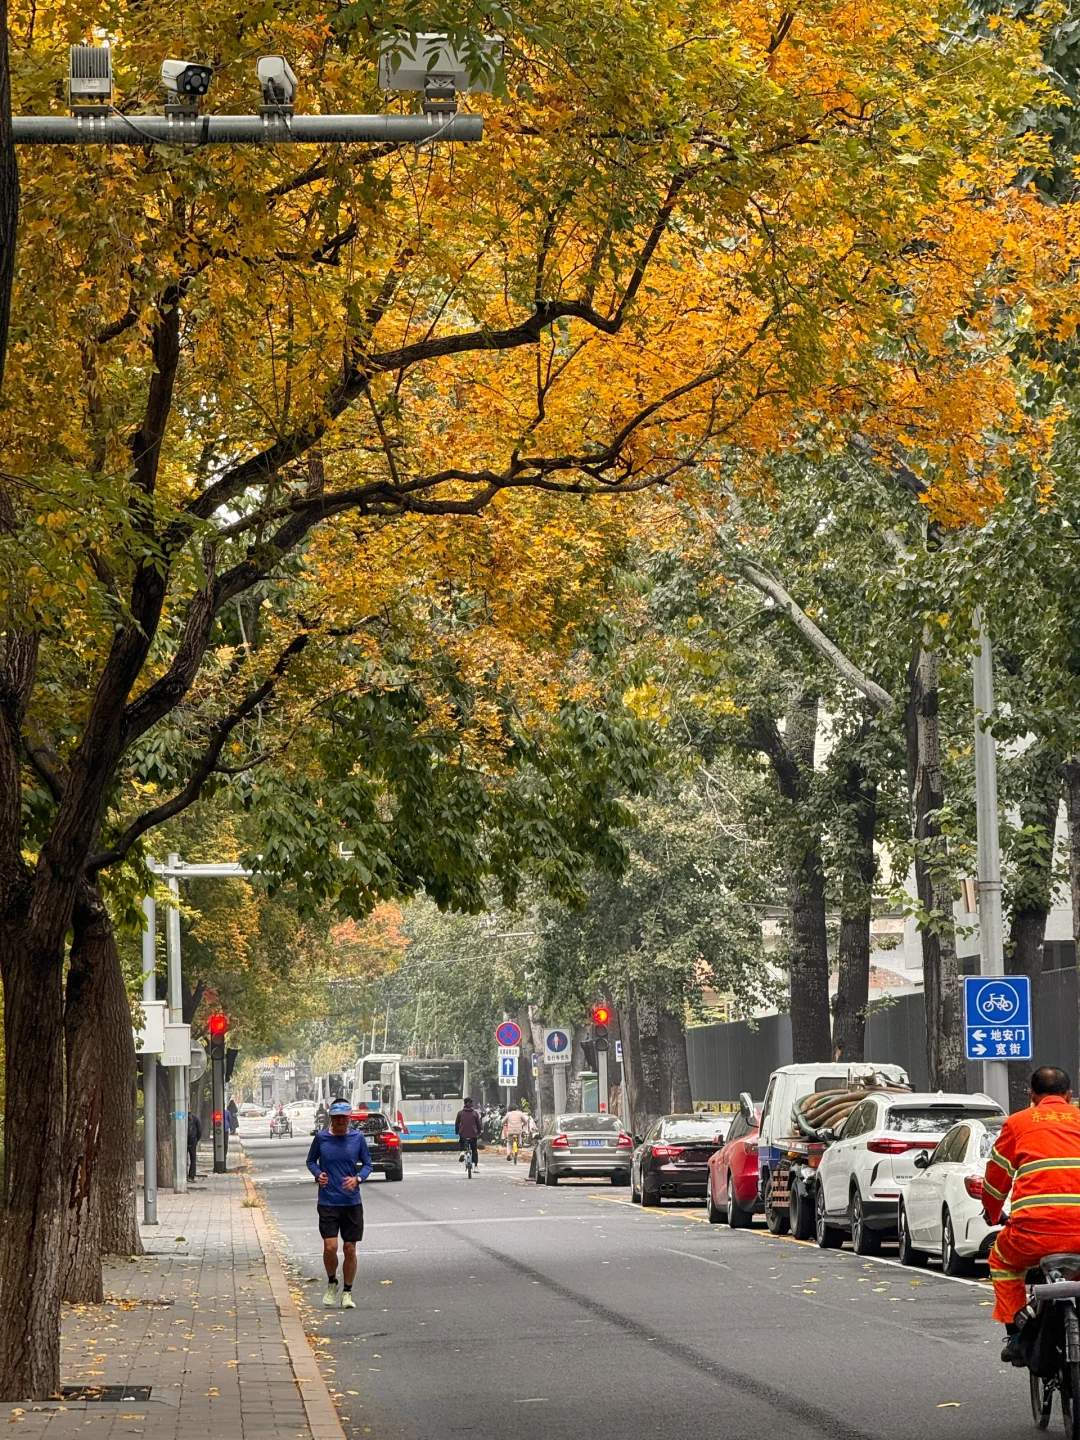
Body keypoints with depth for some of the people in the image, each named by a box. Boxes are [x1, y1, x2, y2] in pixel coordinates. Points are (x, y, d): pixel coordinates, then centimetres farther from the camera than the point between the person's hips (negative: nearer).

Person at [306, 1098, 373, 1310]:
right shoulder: (321, 1138, -1)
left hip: (352, 1202, 1)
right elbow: (311, 1160, 12)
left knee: (350, 1249, 3)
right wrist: (318, 1174, -8)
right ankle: (331, 1283, 16)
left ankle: (347, 1292, 18)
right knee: (330, 1246, -11)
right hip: (328, 1202, -1)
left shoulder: (358, 1138, 0)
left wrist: (357, 1179, -11)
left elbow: (367, 1163, 8)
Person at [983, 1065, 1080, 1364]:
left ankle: (1016, 1335, 18)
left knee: (1002, 1260, 30)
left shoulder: (1018, 1122, 14)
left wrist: (992, 1215, 38)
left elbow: (996, 1177, 19)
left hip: (1034, 1231, -1)